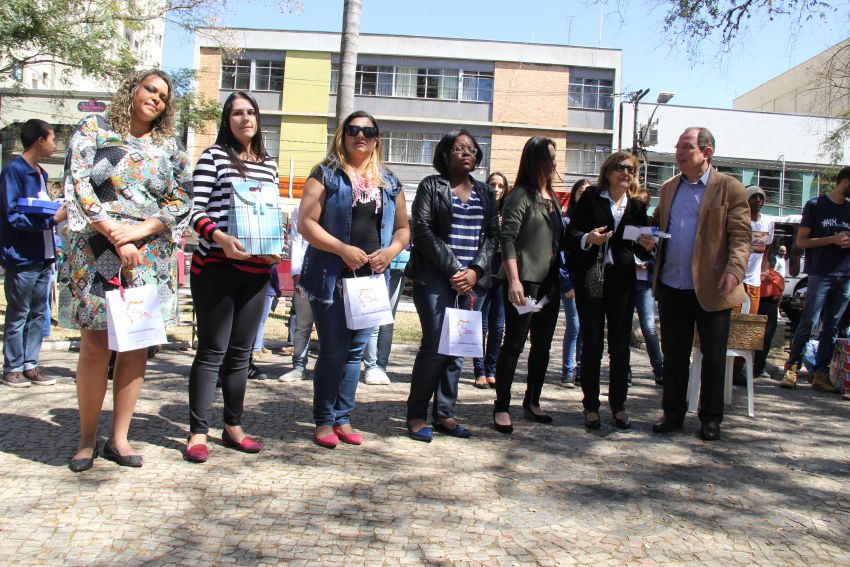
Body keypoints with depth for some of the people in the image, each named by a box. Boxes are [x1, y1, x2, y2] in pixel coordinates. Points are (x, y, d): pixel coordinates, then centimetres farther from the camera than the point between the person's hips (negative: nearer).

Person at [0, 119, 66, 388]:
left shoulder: (41, 173, 16)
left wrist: (59, 212, 3)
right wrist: (52, 219, -19)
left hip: (43, 258, 8)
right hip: (22, 259, -8)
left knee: (39, 314, 11)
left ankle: (30, 365, 19)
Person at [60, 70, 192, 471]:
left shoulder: (169, 146, 13)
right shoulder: (93, 130, 6)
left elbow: (182, 199, 4)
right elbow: (78, 186, -4)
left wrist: (139, 230, -12)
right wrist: (115, 236, -14)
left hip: (150, 255, 3)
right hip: (96, 253, -2)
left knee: (137, 345, 2)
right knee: (95, 345, -3)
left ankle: (119, 438, 13)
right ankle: (87, 439, 11)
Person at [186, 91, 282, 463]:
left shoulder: (269, 164, 16)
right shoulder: (213, 156, 0)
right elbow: (197, 211, -6)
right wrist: (219, 237, -24)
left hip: (256, 270, 5)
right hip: (215, 267, -5)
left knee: (241, 351, 11)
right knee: (212, 350, -2)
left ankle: (233, 426, 23)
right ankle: (198, 432, 8)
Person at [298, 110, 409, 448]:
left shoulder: (389, 182, 14)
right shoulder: (326, 174, 0)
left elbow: (403, 228, 17)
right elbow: (306, 223, -8)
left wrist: (391, 250, -4)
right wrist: (343, 249, -18)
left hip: (371, 278, 4)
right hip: (331, 277, -4)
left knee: (355, 350, 9)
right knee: (333, 350, -2)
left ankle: (343, 418, 21)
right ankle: (324, 420, 13)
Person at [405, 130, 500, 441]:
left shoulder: (485, 193, 17)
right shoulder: (431, 186, 4)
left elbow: (492, 235, 11)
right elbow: (423, 230, -6)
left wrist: (476, 270, -5)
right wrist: (452, 269, -12)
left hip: (472, 279, 5)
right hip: (436, 277, -4)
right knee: (436, 345, -10)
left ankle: (444, 414, 14)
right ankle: (416, 415, 3)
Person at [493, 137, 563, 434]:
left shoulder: (552, 197, 16)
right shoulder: (521, 195, -7)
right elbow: (507, 239, -14)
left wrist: (563, 277, 15)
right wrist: (513, 281, -22)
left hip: (549, 281, 8)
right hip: (524, 281, -8)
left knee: (542, 345, 12)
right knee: (514, 343, -5)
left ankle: (532, 401, 25)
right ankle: (502, 407, 4)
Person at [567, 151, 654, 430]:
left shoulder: (637, 206, 9)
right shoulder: (591, 198, 2)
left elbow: (641, 251, 12)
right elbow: (571, 233, -1)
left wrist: (647, 246, -10)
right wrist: (588, 238, -20)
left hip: (622, 281, 2)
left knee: (621, 344, 4)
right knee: (591, 344, 2)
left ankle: (618, 405, 17)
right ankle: (591, 405, 13)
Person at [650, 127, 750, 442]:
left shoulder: (730, 188, -4)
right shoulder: (669, 187, 12)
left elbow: (741, 236, -9)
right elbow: (657, 224, 22)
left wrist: (734, 270, -24)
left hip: (711, 289, -4)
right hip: (671, 287, 5)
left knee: (713, 357, 8)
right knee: (673, 354, 12)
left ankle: (711, 418, 22)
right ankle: (673, 413, 25)